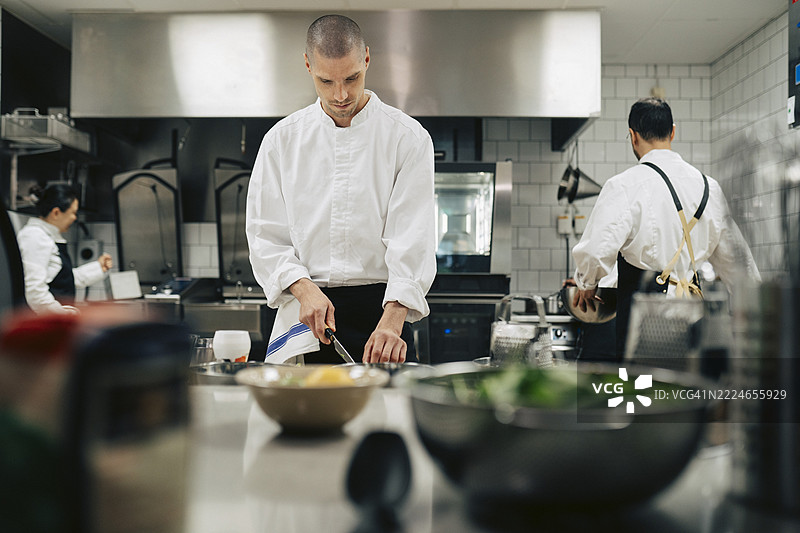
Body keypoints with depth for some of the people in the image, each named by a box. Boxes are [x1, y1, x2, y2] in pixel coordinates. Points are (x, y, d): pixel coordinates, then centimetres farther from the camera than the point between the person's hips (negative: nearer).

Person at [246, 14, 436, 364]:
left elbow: (412, 237, -11)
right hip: (304, 309, 2)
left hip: (384, 307, -1)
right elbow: (265, 234, 3)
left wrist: (391, 321, -24)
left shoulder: (408, 138, -3)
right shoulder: (282, 139, 5)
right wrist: (305, 289, -14)